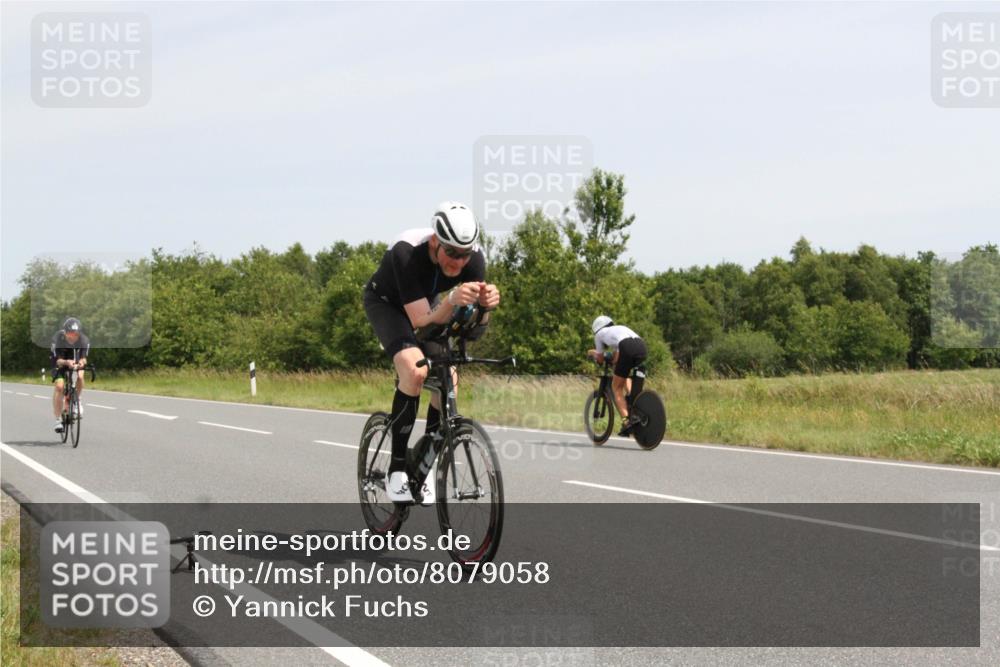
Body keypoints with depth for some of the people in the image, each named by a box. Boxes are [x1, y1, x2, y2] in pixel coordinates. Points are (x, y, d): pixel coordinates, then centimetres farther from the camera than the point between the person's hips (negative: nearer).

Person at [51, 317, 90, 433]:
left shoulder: (84, 340, -28)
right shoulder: (58, 339, -33)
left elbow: (84, 357, -25)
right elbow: (56, 360, -33)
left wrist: (82, 361, -50)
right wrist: (66, 362, -54)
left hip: (75, 360, 2)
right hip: (60, 360, -2)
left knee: (80, 376, -29)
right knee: (59, 386, -19)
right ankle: (58, 419, -11)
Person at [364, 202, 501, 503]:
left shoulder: (474, 257, -27)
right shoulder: (407, 253, -39)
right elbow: (421, 320, -40)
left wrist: (485, 304, -45)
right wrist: (452, 301, -57)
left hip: (426, 304, 5)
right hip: (386, 303, -5)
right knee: (415, 369, -30)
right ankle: (397, 470, -22)